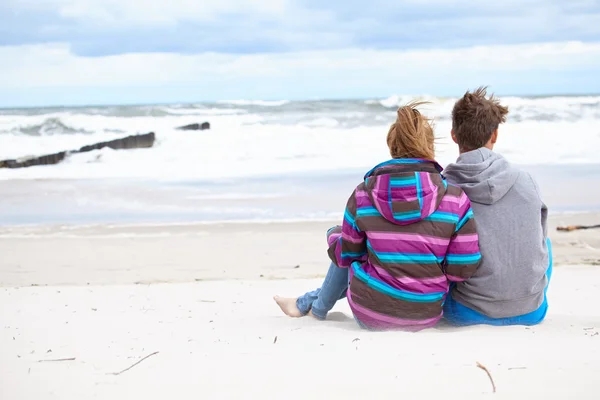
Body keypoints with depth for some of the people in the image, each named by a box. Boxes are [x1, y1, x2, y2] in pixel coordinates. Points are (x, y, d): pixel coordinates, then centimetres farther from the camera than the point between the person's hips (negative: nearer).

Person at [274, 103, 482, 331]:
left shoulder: (363, 195, -8)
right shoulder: (455, 199, -11)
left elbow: (345, 255, 4)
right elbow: (463, 269, -11)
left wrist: (334, 236, 27)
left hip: (370, 316, -1)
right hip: (425, 318, 2)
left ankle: (319, 306, 49)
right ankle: (306, 303, 49)